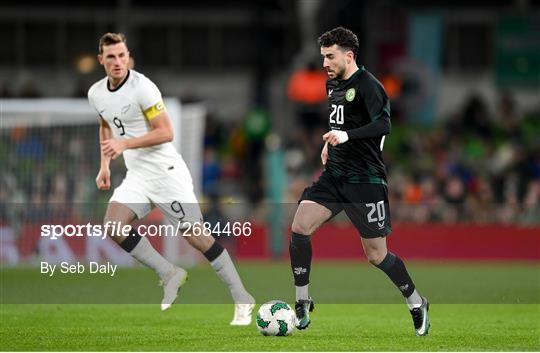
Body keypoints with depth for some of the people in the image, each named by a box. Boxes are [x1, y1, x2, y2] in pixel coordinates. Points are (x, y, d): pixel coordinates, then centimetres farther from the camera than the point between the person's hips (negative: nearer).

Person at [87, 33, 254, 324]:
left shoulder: (142, 87, -17)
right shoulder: (96, 93, 5)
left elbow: (165, 133, -19)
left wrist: (124, 144, -25)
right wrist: (104, 166, 18)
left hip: (166, 171, -7)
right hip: (136, 176, 7)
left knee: (196, 235, -8)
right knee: (113, 226, -15)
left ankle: (242, 299, 1)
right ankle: (169, 274, -3)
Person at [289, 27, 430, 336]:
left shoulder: (367, 85, -14)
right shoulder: (332, 83, 12)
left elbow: (384, 125, -28)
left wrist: (346, 136, -38)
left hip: (365, 180, -7)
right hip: (334, 174, 7)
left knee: (377, 255, -2)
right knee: (299, 227, -11)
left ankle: (417, 305, 21)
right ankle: (303, 305, -1)